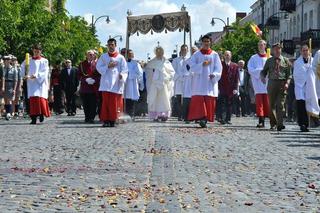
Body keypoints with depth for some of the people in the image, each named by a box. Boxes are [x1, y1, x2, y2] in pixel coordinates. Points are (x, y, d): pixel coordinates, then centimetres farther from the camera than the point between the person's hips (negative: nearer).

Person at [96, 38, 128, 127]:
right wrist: (108, 66, -7)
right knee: (106, 102, -4)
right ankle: (105, 120, -3)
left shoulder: (120, 58, 8)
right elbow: (98, 67, 7)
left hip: (116, 84, -1)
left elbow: (125, 70, 3)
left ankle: (112, 120, 0)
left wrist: (122, 75, -18)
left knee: (114, 103, -5)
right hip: (106, 83, 1)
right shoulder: (103, 57, 13)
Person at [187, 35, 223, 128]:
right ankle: (200, 118, -17)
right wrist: (202, 65, -14)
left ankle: (205, 119, -1)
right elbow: (192, 66, 0)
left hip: (210, 82, 1)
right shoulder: (196, 54, 9)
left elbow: (218, 68, 4)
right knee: (199, 100, -13)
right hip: (199, 81, -1)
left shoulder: (215, 55, 10)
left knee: (209, 101, -4)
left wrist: (214, 74, -15)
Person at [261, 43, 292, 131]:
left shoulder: (286, 60, 8)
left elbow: (289, 74, 7)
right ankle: (273, 124, 16)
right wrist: (263, 77, -9)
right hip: (272, 83, 2)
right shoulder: (269, 61, 11)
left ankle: (280, 124, -13)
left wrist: (287, 83, -8)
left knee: (280, 104, -10)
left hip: (282, 84, -2)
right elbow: (264, 71, 13)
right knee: (272, 104, 5)